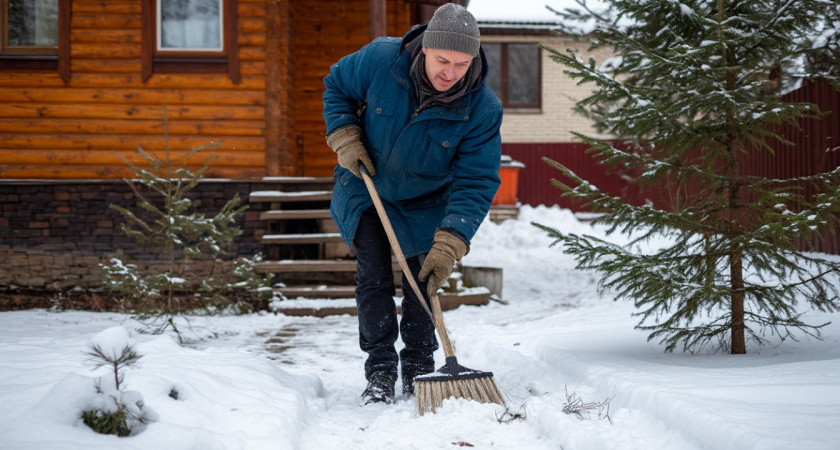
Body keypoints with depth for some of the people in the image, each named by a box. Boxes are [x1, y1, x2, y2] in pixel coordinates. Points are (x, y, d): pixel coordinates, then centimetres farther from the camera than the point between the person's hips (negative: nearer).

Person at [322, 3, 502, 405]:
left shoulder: (483, 109, -28)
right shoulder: (380, 59, -27)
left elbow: (475, 184, -27)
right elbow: (336, 86, -5)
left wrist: (449, 246, -37)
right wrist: (344, 138, -18)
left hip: (425, 203, 0)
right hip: (365, 190, 0)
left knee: (422, 283, 3)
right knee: (373, 280, -4)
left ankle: (418, 371, 19)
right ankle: (380, 372, 3)